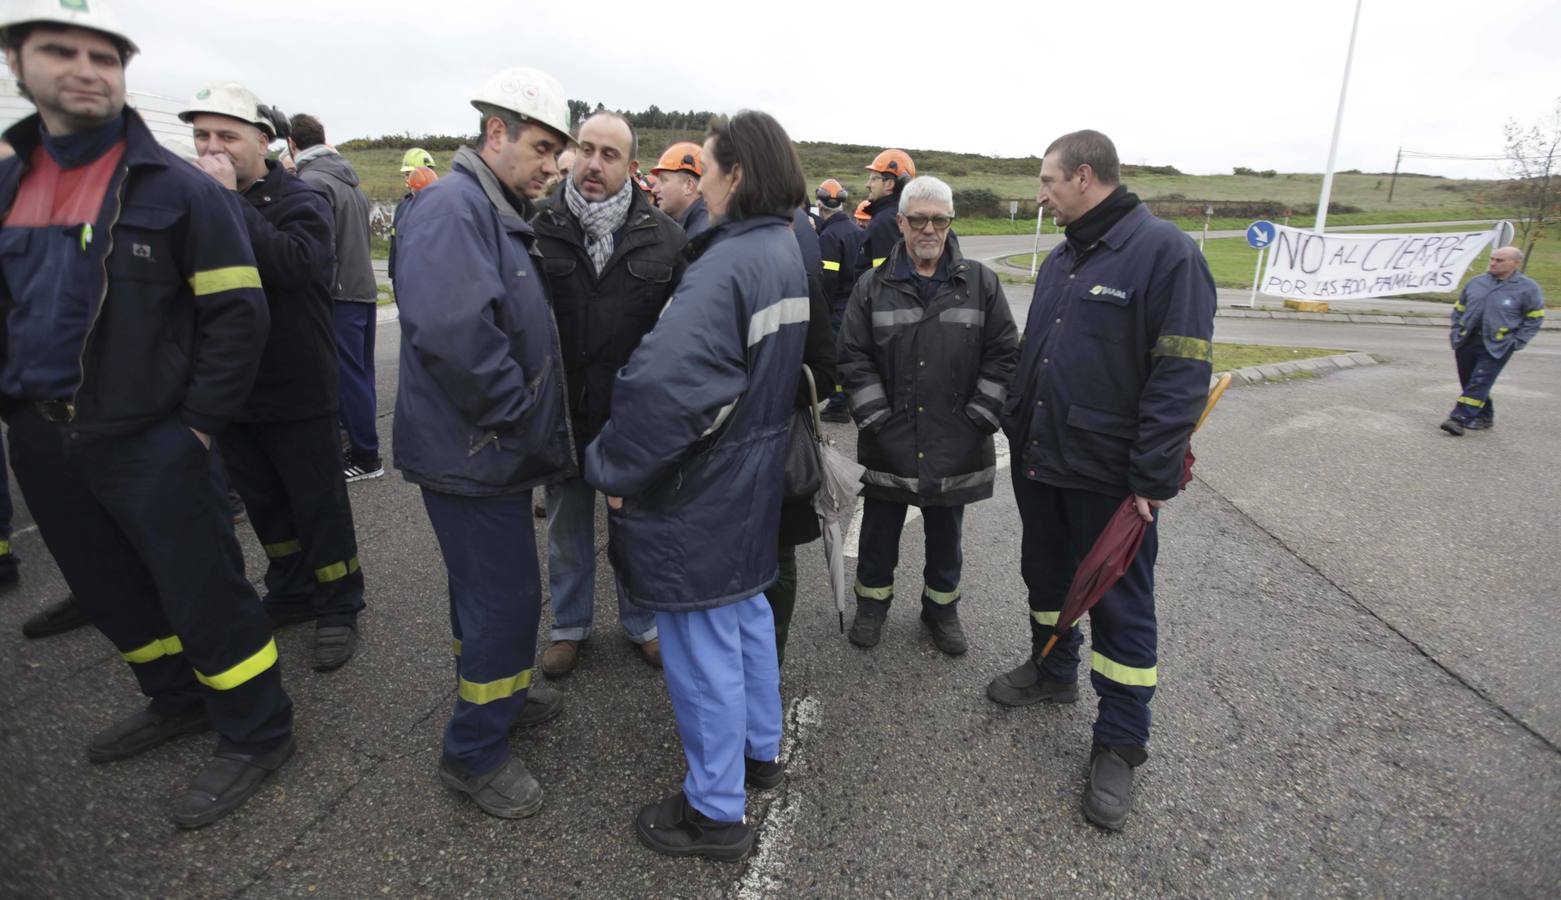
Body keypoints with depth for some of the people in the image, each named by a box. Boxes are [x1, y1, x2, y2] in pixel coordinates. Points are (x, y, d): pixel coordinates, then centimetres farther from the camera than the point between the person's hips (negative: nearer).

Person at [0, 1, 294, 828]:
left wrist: (197, 424, -12)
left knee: (202, 591, 0)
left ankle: (255, 734, 16)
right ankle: (179, 699, 39)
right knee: (111, 590, 19)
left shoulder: (176, 187, -8)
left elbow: (237, 314, -11)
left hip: (146, 439, -6)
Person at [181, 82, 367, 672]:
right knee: (264, 504, 16)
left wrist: (231, 201, -23)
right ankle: (290, 594, 33)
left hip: (297, 392, -5)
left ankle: (338, 608, 18)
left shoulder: (300, 200, -7)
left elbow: (292, 262, -27)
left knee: (319, 505, 3)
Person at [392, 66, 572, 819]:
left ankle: (498, 688, 42)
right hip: (472, 452, -10)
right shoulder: (454, 207, -18)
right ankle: (476, 752, 18)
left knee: (488, 583, 23)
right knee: (507, 595, -1)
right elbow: (451, 331, -32)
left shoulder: (500, 212, 15)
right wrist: (519, 416, -22)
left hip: (493, 447, 10)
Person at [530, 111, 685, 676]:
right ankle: (570, 624, 38)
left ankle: (641, 620, 37)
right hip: (562, 409, 1)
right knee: (567, 526, 17)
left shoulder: (662, 236, -3)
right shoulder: (539, 228, -4)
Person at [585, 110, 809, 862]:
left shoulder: (727, 265, -23)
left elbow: (662, 382, -35)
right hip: (752, 470, 10)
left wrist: (614, 466, -21)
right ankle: (760, 749, 44)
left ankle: (715, 811, 24)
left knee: (702, 640, 5)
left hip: (698, 488, -9)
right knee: (746, 612, 23)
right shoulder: (784, 252, 8)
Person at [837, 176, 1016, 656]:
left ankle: (941, 607, 37)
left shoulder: (980, 283, 2)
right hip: (889, 443, 0)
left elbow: (1002, 355, 2)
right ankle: (872, 604, 35)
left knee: (945, 534, 17)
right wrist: (877, 418, -9)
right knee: (880, 530, 14)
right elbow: (853, 358, -2)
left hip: (955, 444, 1)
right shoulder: (873, 287, 1)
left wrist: (979, 417, -6)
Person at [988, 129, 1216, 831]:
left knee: (1120, 604, 5)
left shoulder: (1165, 252, -13)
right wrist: (1018, 429, 13)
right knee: (1045, 575, 21)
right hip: (1038, 460, 8)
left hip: (1111, 477, -7)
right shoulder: (1060, 260, 12)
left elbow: (1182, 374, -18)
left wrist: (1152, 479, -20)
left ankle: (1120, 744, 21)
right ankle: (1053, 671, 44)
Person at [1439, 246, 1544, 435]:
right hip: (1467, 343, 5)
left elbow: (1534, 318, 3)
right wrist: (1456, 333, 9)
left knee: (1479, 383, -11)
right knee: (1468, 383, 10)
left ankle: (1459, 418, -15)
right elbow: (1459, 309, 17)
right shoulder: (1476, 282, 8)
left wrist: (1516, 342, -4)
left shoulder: (1528, 288, -2)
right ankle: (1485, 416, 25)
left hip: (1496, 347, -5)